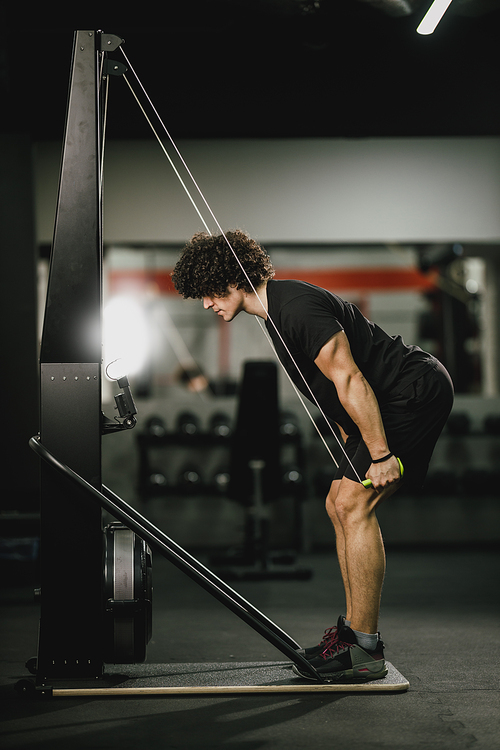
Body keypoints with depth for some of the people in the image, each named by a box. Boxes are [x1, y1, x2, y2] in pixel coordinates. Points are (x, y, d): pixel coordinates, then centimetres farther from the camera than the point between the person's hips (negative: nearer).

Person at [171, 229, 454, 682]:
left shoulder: (297, 307, -19)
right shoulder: (277, 312, 14)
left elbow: (350, 380, -24)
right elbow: (336, 393, 22)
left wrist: (380, 455, -23)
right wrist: (354, 451, 22)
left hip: (416, 391, -11)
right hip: (398, 400, 11)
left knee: (353, 503, -15)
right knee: (340, 505, 10)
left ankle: (365, 653, -11)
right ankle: (354, 630, 16)